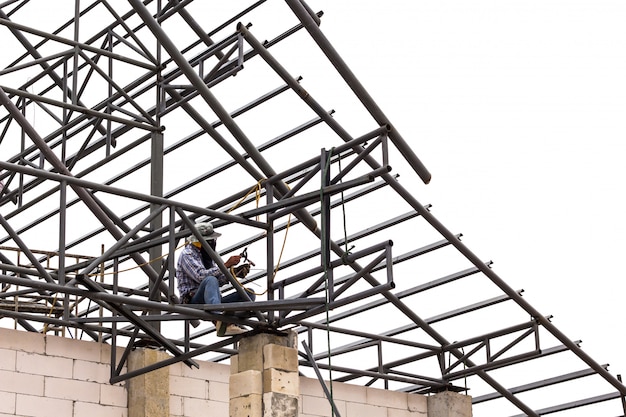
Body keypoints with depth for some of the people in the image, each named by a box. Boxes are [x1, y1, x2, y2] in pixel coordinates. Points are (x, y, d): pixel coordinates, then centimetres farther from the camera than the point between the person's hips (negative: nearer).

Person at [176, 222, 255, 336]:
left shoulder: (207, 255, 21)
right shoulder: (187, 255, -6)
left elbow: (220, 280, 15)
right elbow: (201, 276, -22)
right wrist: (226, 265, -23)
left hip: (209, 302, 8)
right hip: (193, 303, -8)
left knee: (249, 294, -6)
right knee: (210, 280, -37)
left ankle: (229, 324, -33)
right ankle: (220, 321, -57)